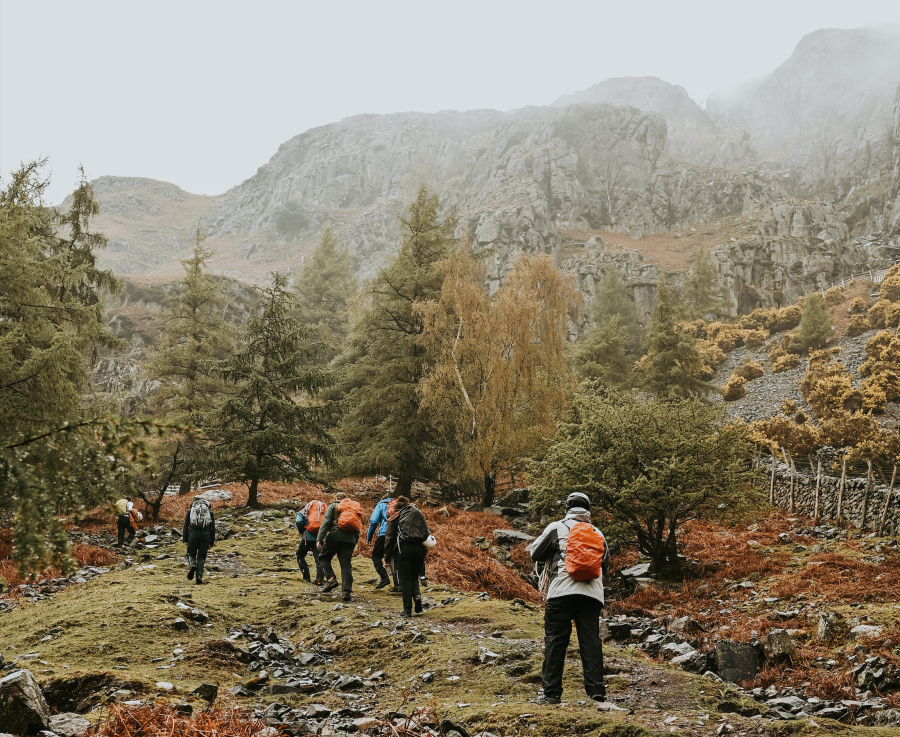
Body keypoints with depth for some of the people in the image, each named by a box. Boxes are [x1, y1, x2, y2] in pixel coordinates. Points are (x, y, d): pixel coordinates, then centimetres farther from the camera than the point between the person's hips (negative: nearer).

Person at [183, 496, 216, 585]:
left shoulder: (190, 510, 17)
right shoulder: (209, 511, 19)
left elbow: (186, 525, 10)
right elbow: (213, 528, 16)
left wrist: (185, 539, 10)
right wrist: (211, 542, 17)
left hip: (193, 533, -1)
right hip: (205, 534, 1)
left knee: (191, 553, 12)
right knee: (201, 557, 6)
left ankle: (192, 565, -20)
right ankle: (199, 577, -6)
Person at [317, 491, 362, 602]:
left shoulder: (333, 506, 11)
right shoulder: (355, 507, 28)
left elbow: (326, 523, -2)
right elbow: (358, 528, 24)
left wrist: (319, 539, -8)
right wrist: (355, 542, 26)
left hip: (335, 536, -4)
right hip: (350, 539, 4)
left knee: (324, 557, 14)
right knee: (346, 564, 2)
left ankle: (331, 579, -5)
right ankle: (346, 591, -10)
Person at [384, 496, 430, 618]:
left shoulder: (395, 516, 10)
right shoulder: (419, 514, 20)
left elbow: (389, 537, 5)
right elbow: (428, 533, 17)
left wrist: (387, 557, 8)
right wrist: (424, 553, 20)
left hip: (404, 549, -3)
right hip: (419, 548, 3)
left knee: (405, 580, 2)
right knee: (414, 577, 18)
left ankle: (407, 609, -2)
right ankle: (417, 596, -10)